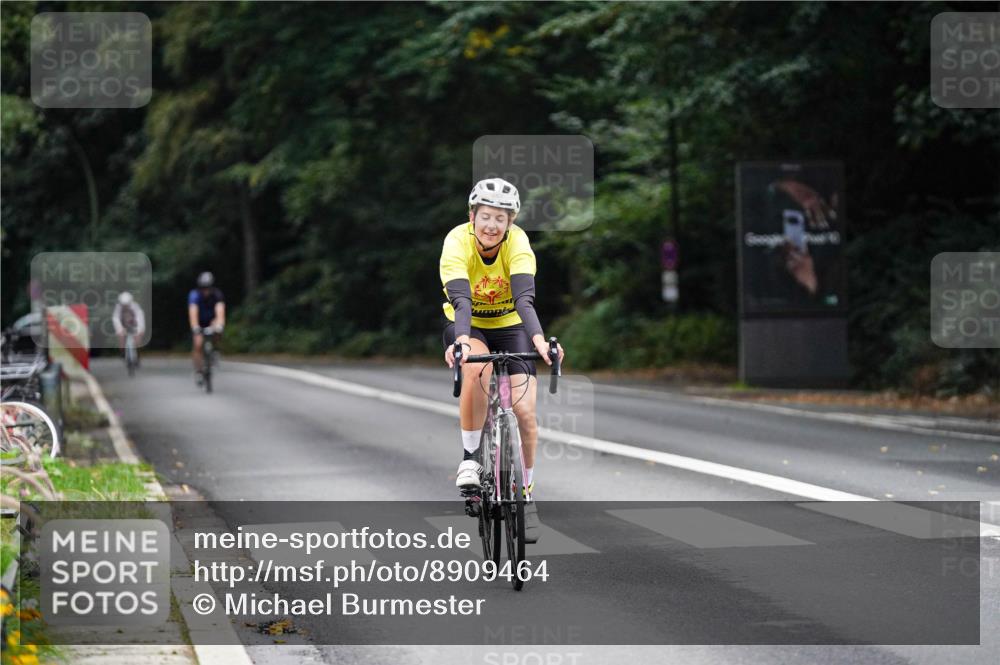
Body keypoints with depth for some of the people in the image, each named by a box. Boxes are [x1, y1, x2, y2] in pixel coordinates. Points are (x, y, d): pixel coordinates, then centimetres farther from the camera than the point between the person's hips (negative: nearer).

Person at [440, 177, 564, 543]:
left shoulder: (518, 243, -24)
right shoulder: (457, 242, -26)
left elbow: (524, 298, -36)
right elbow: (460, 300, -38)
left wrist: (538, 338, -54)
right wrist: (461, 340, -57)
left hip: (510, 327, 1)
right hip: (469, 326, -1)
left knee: (525, 411, -13)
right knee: (476, 367, -36)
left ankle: (526, 493, 9)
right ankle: (470, 457, -18)